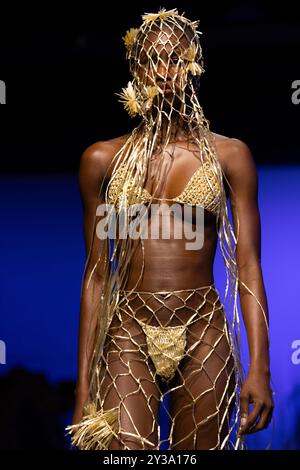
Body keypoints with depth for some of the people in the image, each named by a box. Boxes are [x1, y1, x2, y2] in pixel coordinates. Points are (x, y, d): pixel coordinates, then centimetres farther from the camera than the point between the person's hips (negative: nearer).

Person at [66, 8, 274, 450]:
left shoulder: (230, 155, 3)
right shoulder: (102, 159, 5)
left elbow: (248, 267, 0)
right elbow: (96, 274, 6)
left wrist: (259, 367, -9)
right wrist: (84, 380, 4)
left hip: (204, 337, 0)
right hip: (128, 336, 0)